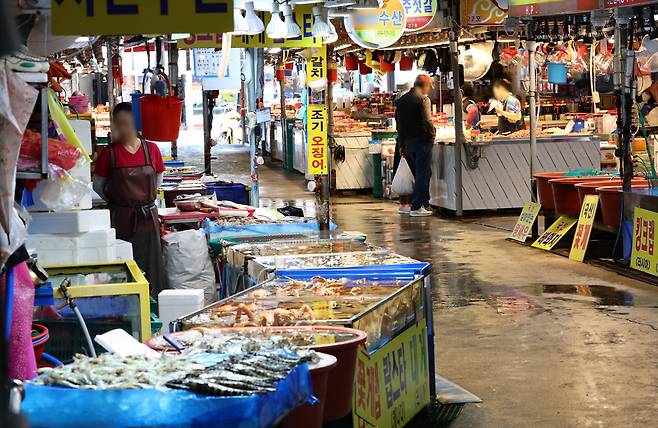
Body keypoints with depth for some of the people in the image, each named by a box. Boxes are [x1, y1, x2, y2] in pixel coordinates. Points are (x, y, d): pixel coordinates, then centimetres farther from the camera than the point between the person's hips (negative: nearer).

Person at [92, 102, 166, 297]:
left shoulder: (151, 149, 2)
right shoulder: (109, 153, -4)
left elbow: (158, 178, 16)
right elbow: (98, 184, 5)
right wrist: (114, 201, 11)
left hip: (148, 216, 2)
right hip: (120, 217, -2)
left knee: (149, 263, 5)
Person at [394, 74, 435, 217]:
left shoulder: (401, 101, 12)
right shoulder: (423, 99, -10)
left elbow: (399, 123, 14)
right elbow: (427, 121, -19)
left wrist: (402, 144, 17)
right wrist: (432, 133, -1)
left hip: (408, 141, 7)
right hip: (422, 141, -7)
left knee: (419, 173, 17)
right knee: (423, 173, -2)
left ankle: (424, 203, 20)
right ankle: (416, 207, -4)